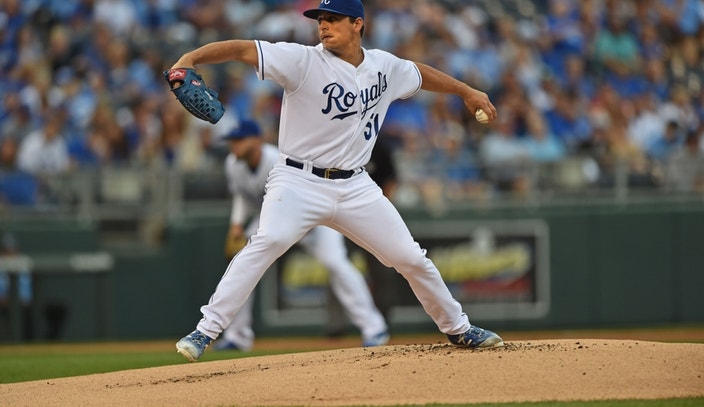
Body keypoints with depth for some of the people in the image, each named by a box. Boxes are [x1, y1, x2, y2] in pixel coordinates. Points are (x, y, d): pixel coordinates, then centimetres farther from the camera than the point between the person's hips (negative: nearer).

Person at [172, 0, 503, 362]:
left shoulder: (384, 67, 6)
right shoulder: (303, 61, -10)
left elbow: (419, 73, 27)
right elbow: (242, 49, -21)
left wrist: (466, 91, 36)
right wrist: (190, 58, -36)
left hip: (355, 189, 5)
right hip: (299, 182, -5)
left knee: (411, 258, 6)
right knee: (268, 241, -30)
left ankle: (457, 329, 29)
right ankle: (205, 331, -29)